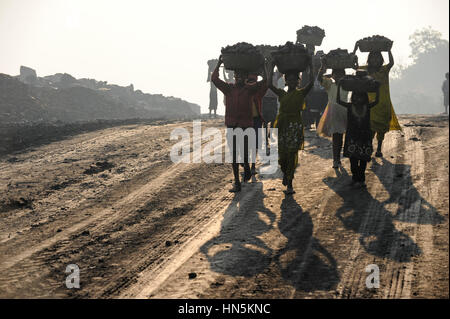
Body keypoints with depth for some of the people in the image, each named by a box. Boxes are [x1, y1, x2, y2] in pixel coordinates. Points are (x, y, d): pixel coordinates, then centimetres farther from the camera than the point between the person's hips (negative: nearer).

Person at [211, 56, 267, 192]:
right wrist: (219, 64, -5)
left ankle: (247, 169, 34)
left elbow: (264, 81, -9)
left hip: (246, 126, -2)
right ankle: (237, 182, 10)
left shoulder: (250, 89, 2)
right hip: (232, 126, 2)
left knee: (245, 153, -1)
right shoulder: (228, 88, 6)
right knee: (234, 154, 4)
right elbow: (214, 79, -4)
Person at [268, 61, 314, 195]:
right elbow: (269, 84, -4)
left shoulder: (301, 93, 3)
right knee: (282, 155, 3)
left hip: (295, 127, -2)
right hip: (282, 126, 2)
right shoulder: (282, 93, 8)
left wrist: (310, 68, -8)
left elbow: (311, 83, -13)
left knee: (291, 155, -3)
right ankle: (285, 173, 35)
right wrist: (272, 69, -2)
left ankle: (289, 184, 2)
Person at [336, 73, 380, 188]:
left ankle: (361, 179, 16)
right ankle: (355, 178, 8)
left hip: (365, 135, 1)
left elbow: (377, 101, -9)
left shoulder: (367, 107, 1)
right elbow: (338, 101, -9)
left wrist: (378, 88, -13)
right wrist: (339, 87, -13)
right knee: (353, 158, -1)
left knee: (363, 159, 5)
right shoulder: (350, 106, -1)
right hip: (352, 136, -1)